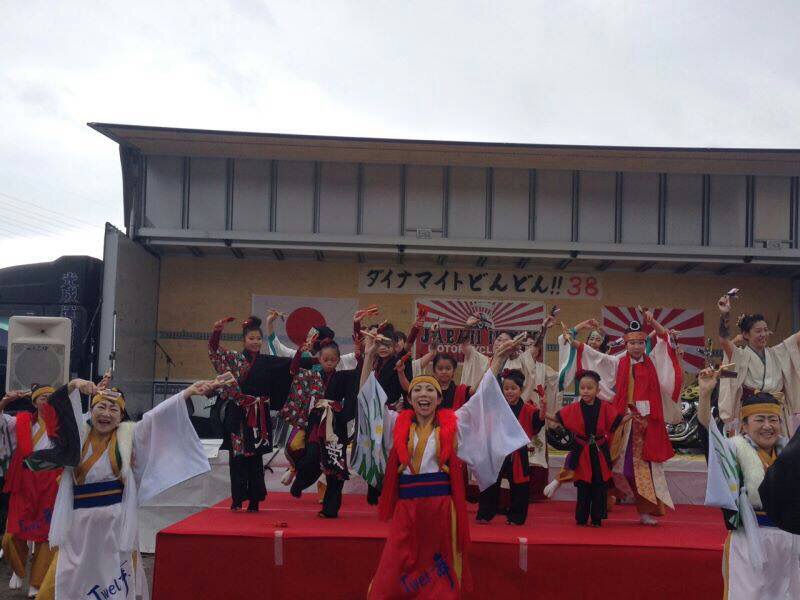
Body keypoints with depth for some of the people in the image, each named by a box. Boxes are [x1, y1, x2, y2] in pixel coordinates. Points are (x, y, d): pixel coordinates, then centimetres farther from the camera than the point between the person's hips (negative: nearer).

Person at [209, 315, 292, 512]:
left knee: (255, 458, 5)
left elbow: (291, 365, 8)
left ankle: (254, 500, 11)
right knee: (237, 456, 1)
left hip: (259, 416, 1)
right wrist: (217, 331, -23)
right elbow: (214, 349, -5)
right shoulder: (234, 359, 4)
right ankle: (237, 499, 9)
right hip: (238, 414, -1)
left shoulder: (267, 362, 9)